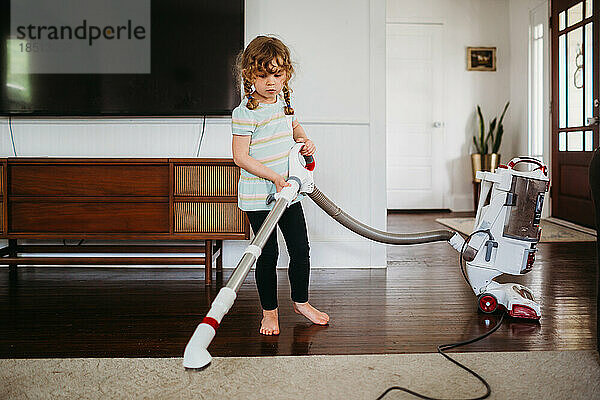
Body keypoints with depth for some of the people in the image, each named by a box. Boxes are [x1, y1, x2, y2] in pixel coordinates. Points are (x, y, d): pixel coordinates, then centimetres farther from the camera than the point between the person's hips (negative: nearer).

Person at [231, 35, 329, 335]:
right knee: (268, 255, 1)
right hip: (258, 196, -7)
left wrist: (304, 140, 6)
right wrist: (274, 177, -23)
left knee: (301, 250, 12)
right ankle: (269, 311, 21)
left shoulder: (284, 100, 7)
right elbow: (240, 157, -18)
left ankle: (301, 302, 33)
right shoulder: (246, 111, -16)